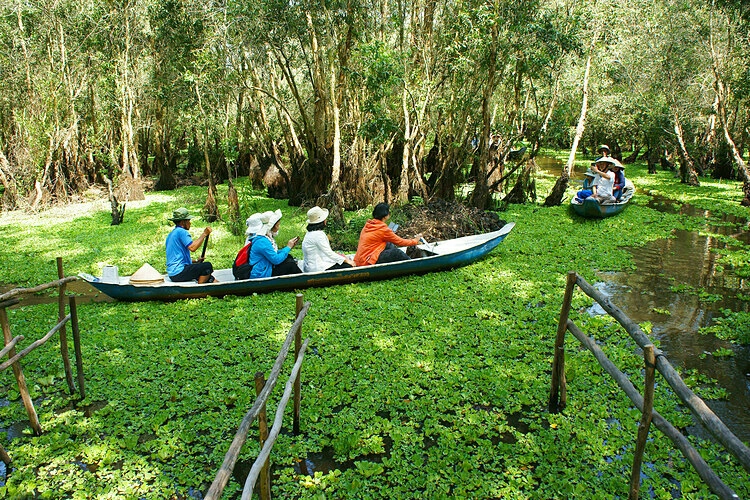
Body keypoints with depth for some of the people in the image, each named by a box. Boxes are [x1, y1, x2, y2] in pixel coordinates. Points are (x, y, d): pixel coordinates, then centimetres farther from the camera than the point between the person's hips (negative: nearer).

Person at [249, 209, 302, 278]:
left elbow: (275, 253, 15)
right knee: (290, 264, -13)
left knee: (289, 258, 6)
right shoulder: (262, 241, -23)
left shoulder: (268, 237, 9)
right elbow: (276, 260, -23)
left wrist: (289, 247, 5)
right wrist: (288, 247, -11)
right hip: (260, 276, -10)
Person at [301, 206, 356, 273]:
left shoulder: (310, 233, 15)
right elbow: (329, 253, -17)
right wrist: (346, 260, -10)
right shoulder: (318, 235, -17)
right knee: (349, 266, -14)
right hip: (318, 268, -10)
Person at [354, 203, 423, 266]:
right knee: (396, 252, -10)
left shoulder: (368, 224, 9)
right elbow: (399, 242, -3)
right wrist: (415, 241, 12)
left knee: (389, 245, 13)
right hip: (367, 263, -9)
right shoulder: (383, 229, -14)